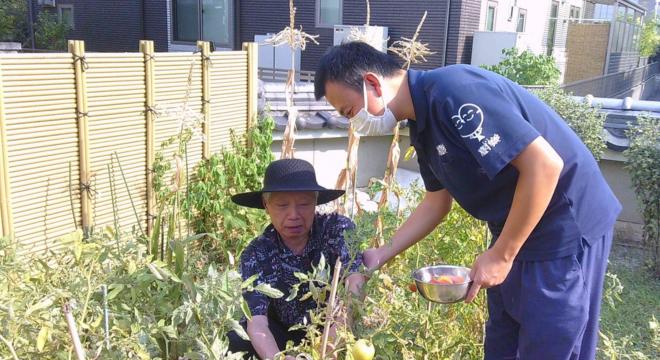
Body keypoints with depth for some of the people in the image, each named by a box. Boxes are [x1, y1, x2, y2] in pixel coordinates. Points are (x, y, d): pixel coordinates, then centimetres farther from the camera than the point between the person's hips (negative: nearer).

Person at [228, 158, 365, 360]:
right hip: (285, 334, 0)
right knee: (232, 344, -25)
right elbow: (257, 321, -29)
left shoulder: (337, 229, -21)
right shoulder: (256, 255, -19)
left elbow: (356, 281, -36)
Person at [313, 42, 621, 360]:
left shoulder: (454, 92, -26)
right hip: (516, 227, 9)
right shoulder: (422, 123, 3)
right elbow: (436, 202, 14)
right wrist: (380, 256, 11)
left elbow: (545, 165, -28)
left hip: (568, 224, -9)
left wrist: (500, 255, -22)